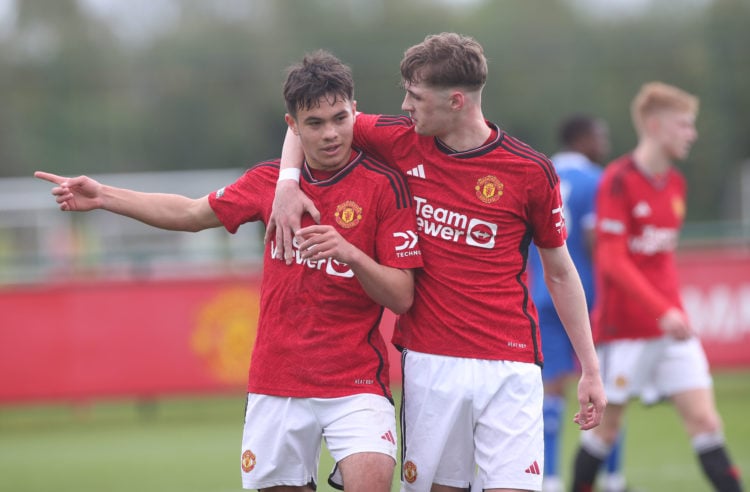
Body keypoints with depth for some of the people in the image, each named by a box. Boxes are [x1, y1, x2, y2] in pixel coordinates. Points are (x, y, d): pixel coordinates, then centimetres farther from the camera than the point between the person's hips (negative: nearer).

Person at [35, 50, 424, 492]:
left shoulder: (384, 186, -8)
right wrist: (103, 196, 18)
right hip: (277, 384, 5)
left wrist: (350, 253, -27)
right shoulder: (272, 180, 7)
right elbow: (192, 213, 23)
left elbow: (401, 298, -10)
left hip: (355, 382, -5)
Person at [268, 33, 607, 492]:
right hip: (428, 362, 3)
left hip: (508, 365, -3)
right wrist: (286, 183, -3)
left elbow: (560, 273, 6)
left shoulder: (530, 171, -4)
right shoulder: (402, 142, 3)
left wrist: (591, 371, 6)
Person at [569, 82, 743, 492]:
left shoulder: (675, 184, 10)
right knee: (607, 424, 4)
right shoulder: (619, 181, -13)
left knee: (704, 420, -3)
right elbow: (612, 260, -19)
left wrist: (672, 309, 16)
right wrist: (662, 311, -24)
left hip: (671, 326, 6)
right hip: (623, 328, -6)